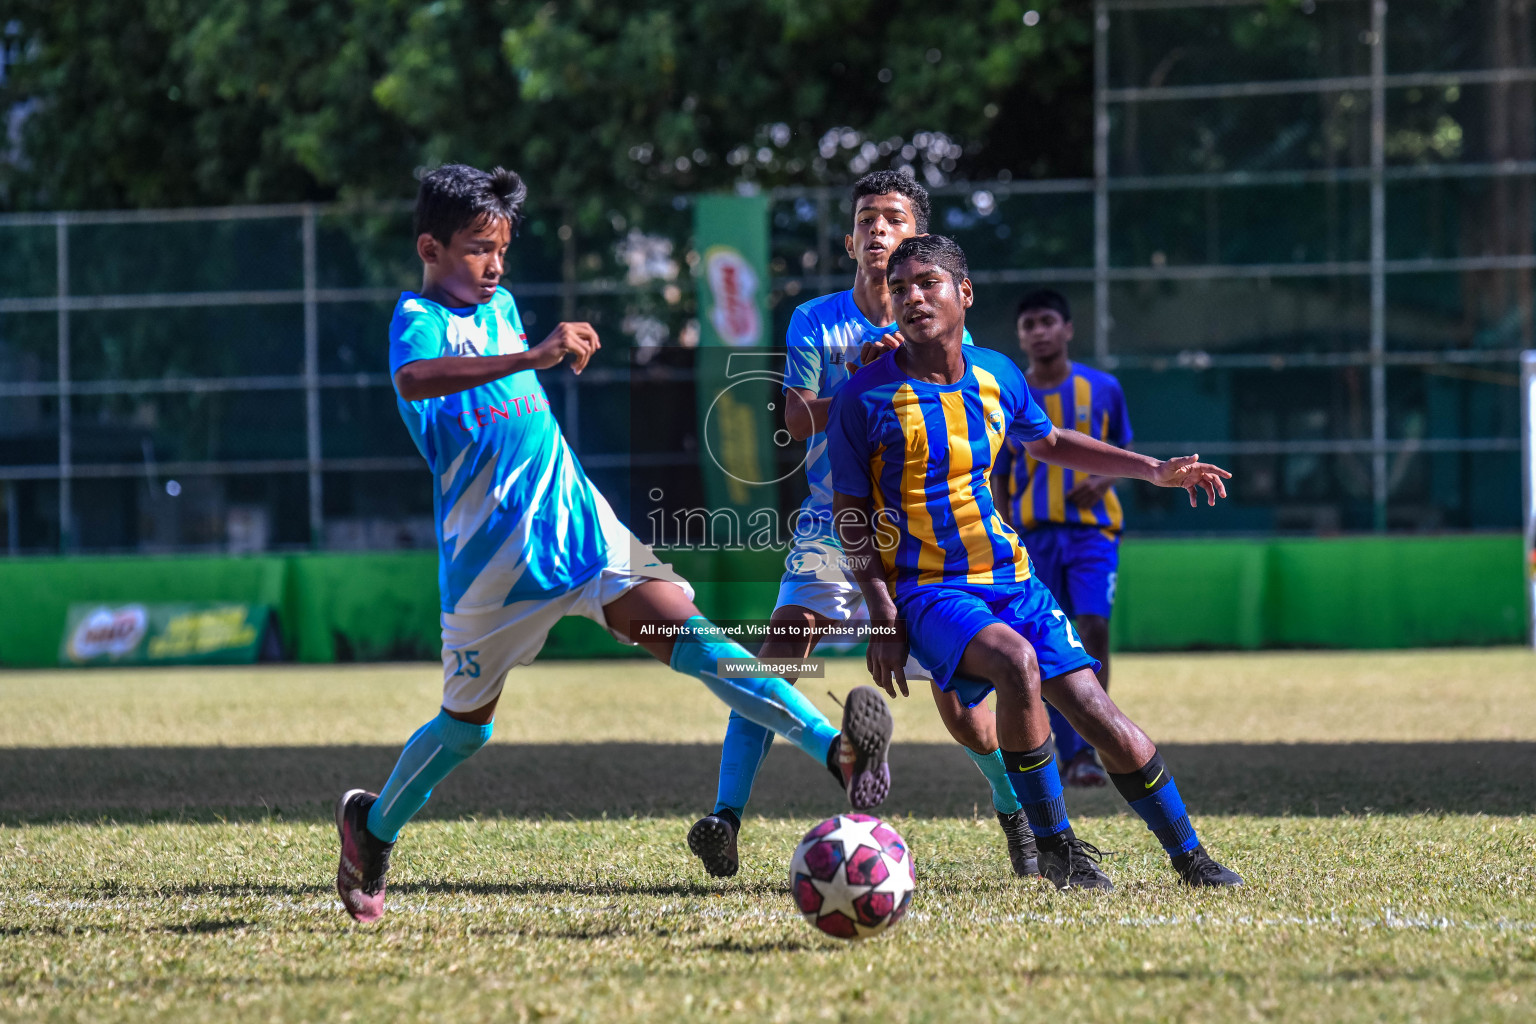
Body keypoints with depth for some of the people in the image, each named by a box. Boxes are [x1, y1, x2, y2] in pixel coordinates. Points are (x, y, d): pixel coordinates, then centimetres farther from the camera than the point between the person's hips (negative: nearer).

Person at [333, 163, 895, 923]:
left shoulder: (501, 306, 13)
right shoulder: (419, 318, -11)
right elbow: (414, 379, -38)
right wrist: (533, 357, -45)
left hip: (576, 520, 5)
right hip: (491, 555, -5)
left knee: (678, 626, -17)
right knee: (468, 724, 9)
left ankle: (834, 750, -35)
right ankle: (372, 826, 37)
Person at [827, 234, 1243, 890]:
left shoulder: (996, 375, 5)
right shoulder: (866, 399, -9)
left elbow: (1049, 443, 25)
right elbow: (850, 514, -2)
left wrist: (1152, 469, 18)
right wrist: (883, 616, -10)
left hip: (1010, 579, 4)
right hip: (927, 588, -4)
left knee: (1098, 716, -6)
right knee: (1015, 660, -34)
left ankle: (1189, 857, 11)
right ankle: (1052, 845, -19)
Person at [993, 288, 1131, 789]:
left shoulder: (1102, 388, 3)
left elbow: (1123, 448, 14)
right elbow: (999, 479, 10)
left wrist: (1105, 479, -7)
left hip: (1092, 527, -1)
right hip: (1034, 535, 1)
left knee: (1094, 626, -18)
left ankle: (1089, 748, -14)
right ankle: (1068, 755, 12)